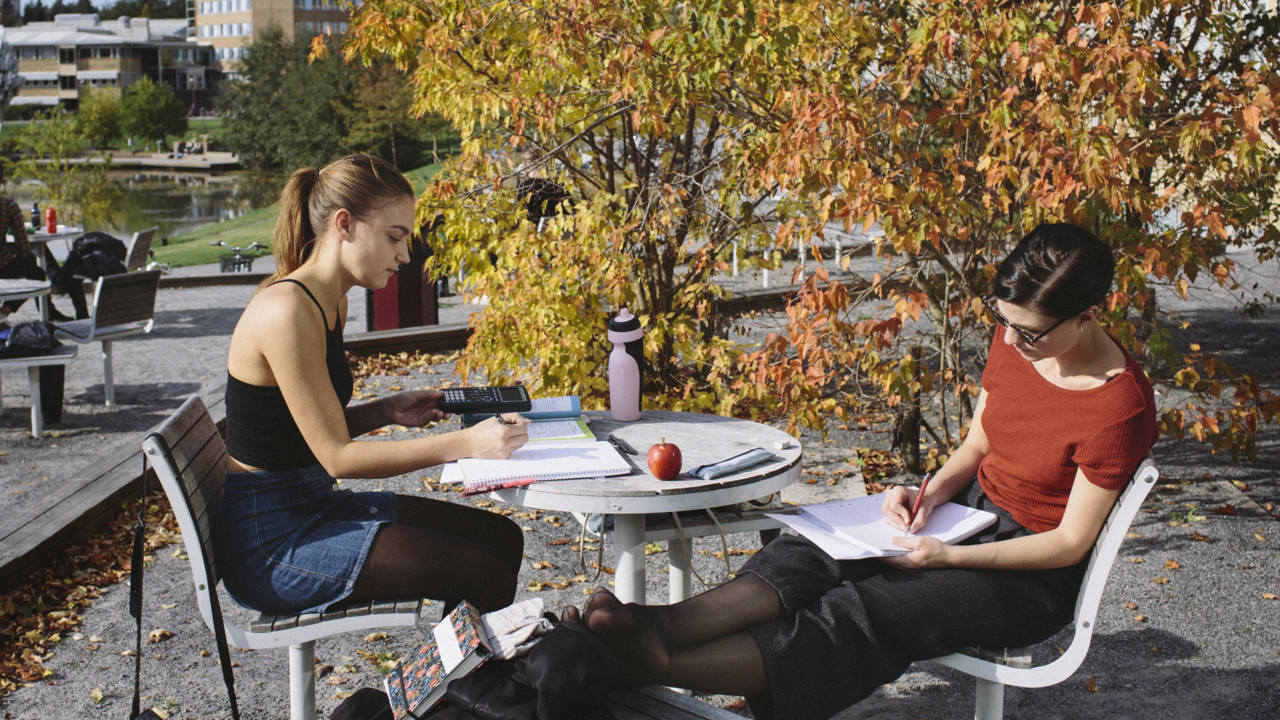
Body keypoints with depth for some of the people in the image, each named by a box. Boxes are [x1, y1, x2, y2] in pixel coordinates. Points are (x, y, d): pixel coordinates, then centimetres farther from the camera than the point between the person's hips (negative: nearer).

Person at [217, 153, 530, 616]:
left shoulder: (331, 302, 8)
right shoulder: (286, 311, -23)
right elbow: (336, 456, -23)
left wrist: (387, 411, -1)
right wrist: (465, 444, -25)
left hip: (312, 507, 10)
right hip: (271, 541, -10)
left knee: (502, 538, 6)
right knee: (482, 572, -17)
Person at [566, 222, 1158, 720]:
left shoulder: (1121, 406, -24)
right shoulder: (1014, 340, -2)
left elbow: (1070, 542, -19)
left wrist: (949, 557, -25)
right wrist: (930, 494, -9)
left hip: (1035, 577, -7)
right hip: (972, 509, 7)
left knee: (860, 614, -26)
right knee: (819, 554, -19)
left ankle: (656, 665, -36)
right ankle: (660, 625, -35)